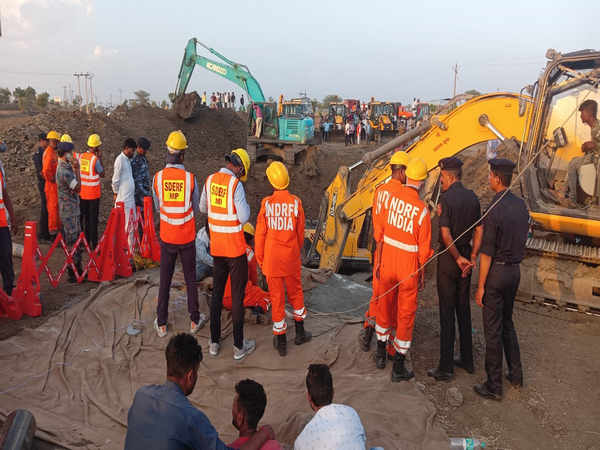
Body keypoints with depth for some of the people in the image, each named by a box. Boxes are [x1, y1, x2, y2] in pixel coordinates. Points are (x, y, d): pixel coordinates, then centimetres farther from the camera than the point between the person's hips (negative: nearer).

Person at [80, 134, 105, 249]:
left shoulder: (82, 156, 3)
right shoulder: (95, 159, -16)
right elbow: (102, 174, -4)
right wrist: (100, 158, -3)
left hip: (83, 193, 6)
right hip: (93, 193, -6)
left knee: (86, 218, 16)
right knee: (93, 219, 0)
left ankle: (87, 242, 23)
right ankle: (94, 244, 3)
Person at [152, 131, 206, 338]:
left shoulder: (157, 177, -10)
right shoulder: (190, 178, -13)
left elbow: (157, 207, 3)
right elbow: (196, 208, -1)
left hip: (167, 237, 1)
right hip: (187, 237, -1)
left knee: (165, 281, 12)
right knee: (190, 279, 13)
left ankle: (161, 324, 20)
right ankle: (195, 320, 24)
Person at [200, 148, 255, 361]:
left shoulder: (210, 180, 1)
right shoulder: (235, 184, -17)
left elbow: (202, 209, 13)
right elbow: (244, 217, -17)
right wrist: (245, 205, 1)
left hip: (216, 247, 6)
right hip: (235, 249, -5)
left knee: (217, 292, 16)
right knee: (237, 296, 4)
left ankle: (214, 342, 25)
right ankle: (239, 347, 14)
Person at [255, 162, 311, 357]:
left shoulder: (266, 203, -12)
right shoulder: (296, 203, -10)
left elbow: (260, 234, -6)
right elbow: (300, 233, 0)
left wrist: (260, 258, 9)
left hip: (272, 258, -1)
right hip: (291, 258, 1)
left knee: (276, 298, 9)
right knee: (295, 293, 20)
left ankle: (281, 341, 19)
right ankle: (300, 333, 33)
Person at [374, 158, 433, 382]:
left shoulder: (392, 198, -7)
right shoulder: (422, 210, -17)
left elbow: (380, 234, 0)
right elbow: (423, 249, -11)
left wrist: (378, 261, 12)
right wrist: (422, 276, 2)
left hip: (387, 264, 4)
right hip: (409, 269, -4)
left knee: (384, 304, 23)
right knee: (406, 314, 8)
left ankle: (381, 348, 44)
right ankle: (399, 368, 17)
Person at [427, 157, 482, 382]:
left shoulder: (446, 197, -16)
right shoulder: (472, 197, 4)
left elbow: (445, 234, -22)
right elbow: (479, 230, 5)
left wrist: (458, 258, -12)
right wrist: (472, 257, 4)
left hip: (449, 258, -7)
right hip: (465, 257, 7)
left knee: (447, 312, 0)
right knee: (464, 309, 16)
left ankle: (446, 368, 8)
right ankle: (467, 361, 28)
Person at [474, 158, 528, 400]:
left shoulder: (494, 210, -20)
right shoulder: (521, 205, 2)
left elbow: (487, 253, -19)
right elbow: (522, 238, 10)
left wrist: (480, 286, -12)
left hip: (496, 271, -7)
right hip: (515, 270, 8)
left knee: (493, 330, 3)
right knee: (507, 323, 23)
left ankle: (494, 386, 14)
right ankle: (516, 374, 33)